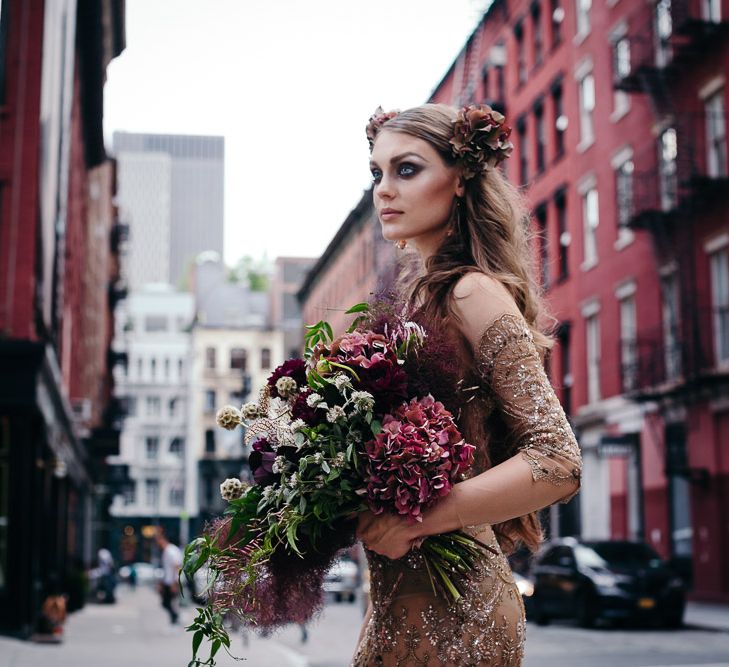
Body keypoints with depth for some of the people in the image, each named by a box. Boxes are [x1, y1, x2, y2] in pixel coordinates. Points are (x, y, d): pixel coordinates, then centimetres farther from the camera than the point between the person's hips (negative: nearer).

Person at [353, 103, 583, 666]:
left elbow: (558, 461, -18)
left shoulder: (472, 293, -13)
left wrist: (417, 520, -21)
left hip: (451, 602, -7)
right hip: (399, 598, 7)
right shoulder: (414, 293, 9)